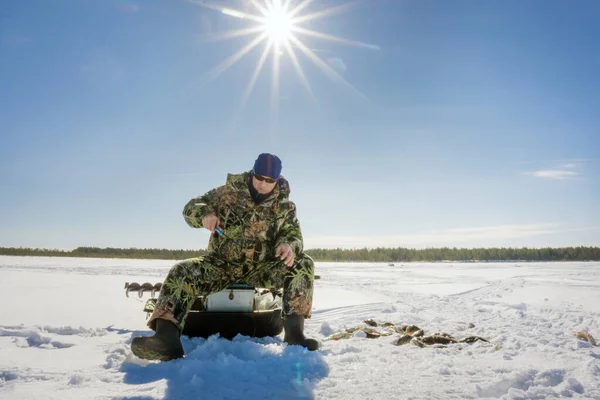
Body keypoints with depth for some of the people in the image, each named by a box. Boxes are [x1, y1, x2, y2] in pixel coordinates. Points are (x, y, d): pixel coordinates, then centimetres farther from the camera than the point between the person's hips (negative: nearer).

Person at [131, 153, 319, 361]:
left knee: (303, 265, -23)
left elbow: (293, 233, -2)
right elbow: (191, 207, 3)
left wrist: (288, 245, -29)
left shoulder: (284, 206, 0)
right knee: (182, 272, -27)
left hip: (262, 268, 1)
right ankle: (166, 337, -40)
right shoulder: (229, 192, -2)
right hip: (222, 264, 0)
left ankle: (294, 332, -29)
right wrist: (204, 214, -23)